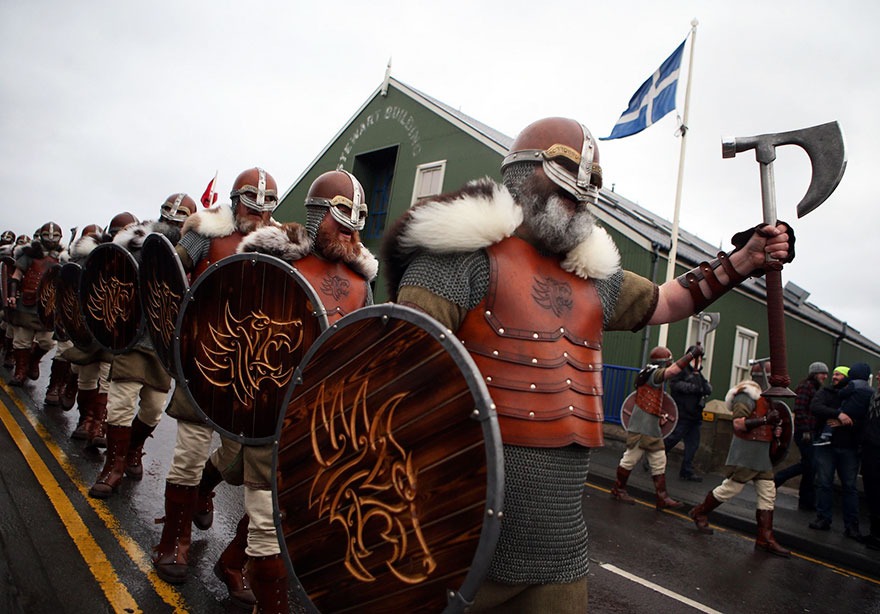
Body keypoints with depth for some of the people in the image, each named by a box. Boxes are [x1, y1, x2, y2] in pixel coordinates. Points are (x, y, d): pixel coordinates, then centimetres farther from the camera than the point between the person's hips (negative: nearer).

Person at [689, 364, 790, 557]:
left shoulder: (766, 398, 17)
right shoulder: (747, 395, -13)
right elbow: (738, 423, -24)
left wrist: (775, 425, 4)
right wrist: (765, 420, -28)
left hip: (762, 455, 9)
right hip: (745, 454, -9)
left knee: (768, 494, 5)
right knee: (731, 488, -2)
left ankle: (765, 539, 11)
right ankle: (700, 513, 18)